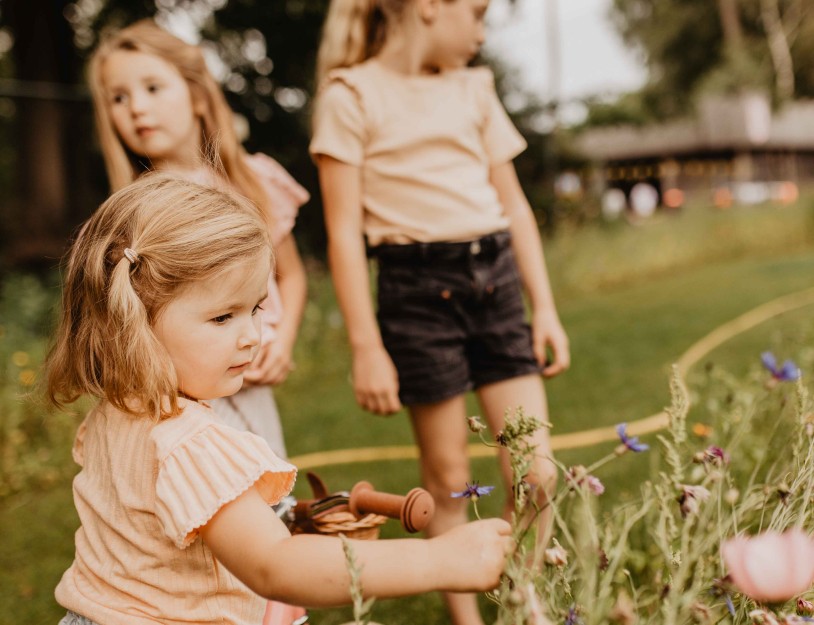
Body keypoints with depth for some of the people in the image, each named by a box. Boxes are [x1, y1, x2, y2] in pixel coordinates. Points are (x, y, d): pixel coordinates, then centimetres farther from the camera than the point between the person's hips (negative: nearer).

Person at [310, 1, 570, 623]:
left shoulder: (475, 88, 14)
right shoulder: (353, 94, -3)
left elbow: (514, 204, 14)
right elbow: (344, 230, -7)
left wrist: (544, 308, 8)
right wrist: (367, 348, -11)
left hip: (496, 277, 5)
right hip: (419, 290, -5)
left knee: (536, 471, 1)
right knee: (448, 477, 6)